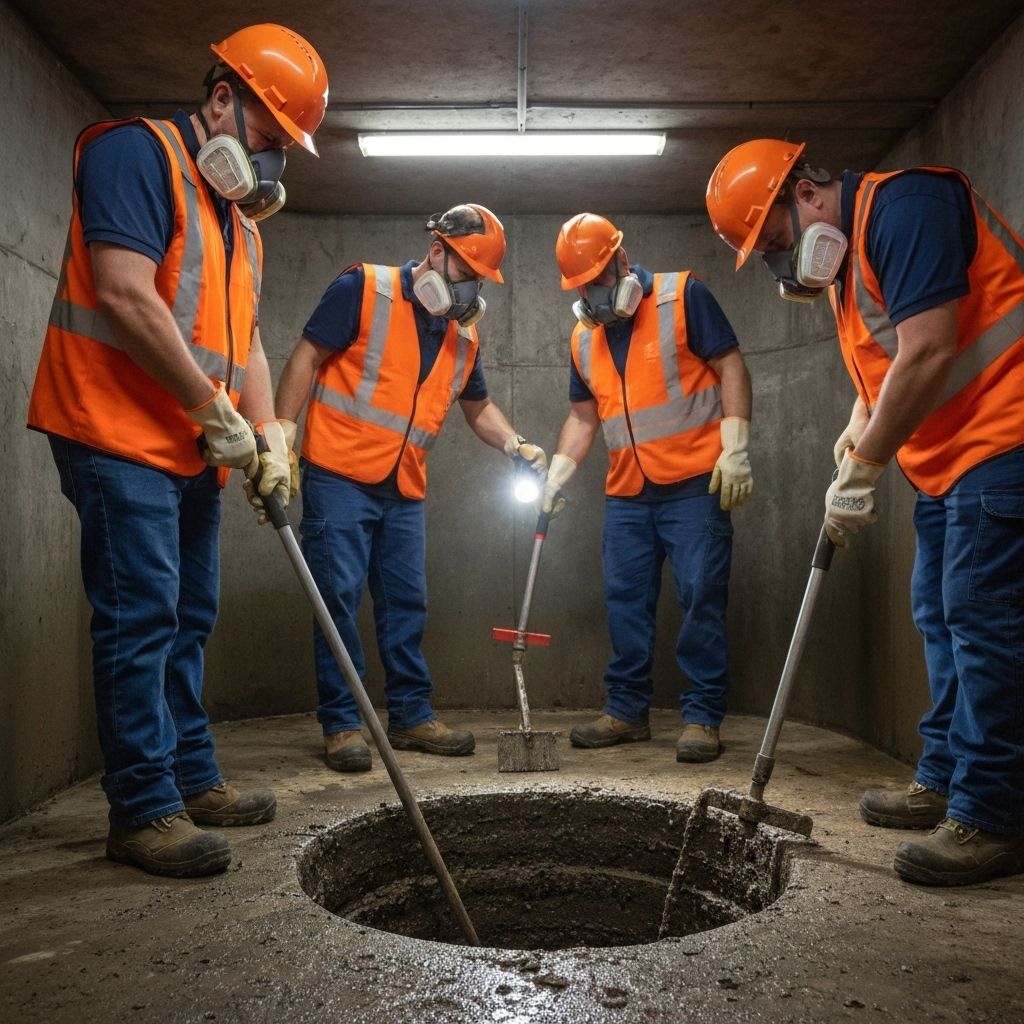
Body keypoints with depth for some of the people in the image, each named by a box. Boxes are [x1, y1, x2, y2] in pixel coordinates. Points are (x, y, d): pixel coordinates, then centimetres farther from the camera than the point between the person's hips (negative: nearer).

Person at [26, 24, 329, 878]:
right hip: (118, 438, -9)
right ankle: (144, 811, 1)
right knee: (141, 619, -8)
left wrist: (267, 435, 3)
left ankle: (193, 781, 23)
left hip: (192, 453, 9)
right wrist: (215, 409, -16)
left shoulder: (239, 217, 21)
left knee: (188, 621, 12)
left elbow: (244, 340, 17)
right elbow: (124, 294, -19)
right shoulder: (138, 153, -6)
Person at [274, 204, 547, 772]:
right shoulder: (364, 289, -5)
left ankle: (411, 715, 20)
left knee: (406, 603, 9)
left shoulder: (462, 335, 13)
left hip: (405, 490, 6)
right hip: (339, 475, -6)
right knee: (338, 597, -4)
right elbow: (306, 357, -7)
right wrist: (282, 432, -15)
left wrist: (519, 446, 7)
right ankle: (340, 724, 5)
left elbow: (478, 407, 23)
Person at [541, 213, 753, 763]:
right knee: (625, 601, 7)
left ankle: (702, 717, 5)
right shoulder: (584, 337, 14)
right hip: (627, 493, 6)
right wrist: (556, 475, 8)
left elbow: (730, 366, -6)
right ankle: (626, 710, 19)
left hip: (695, 484, -6)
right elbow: (583, 415, 18)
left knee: (701, 598, -4)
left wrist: (734, 449, -14)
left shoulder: (683, 297, -3)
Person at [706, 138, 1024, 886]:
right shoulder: (844, 254, 15)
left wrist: (862, 471, -18)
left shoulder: (903, 206, -16)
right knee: (943, 618, 12)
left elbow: (927, 354, -23)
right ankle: (945, 782, 22)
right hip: (950, 457, 10)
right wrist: (861, 428, 3)